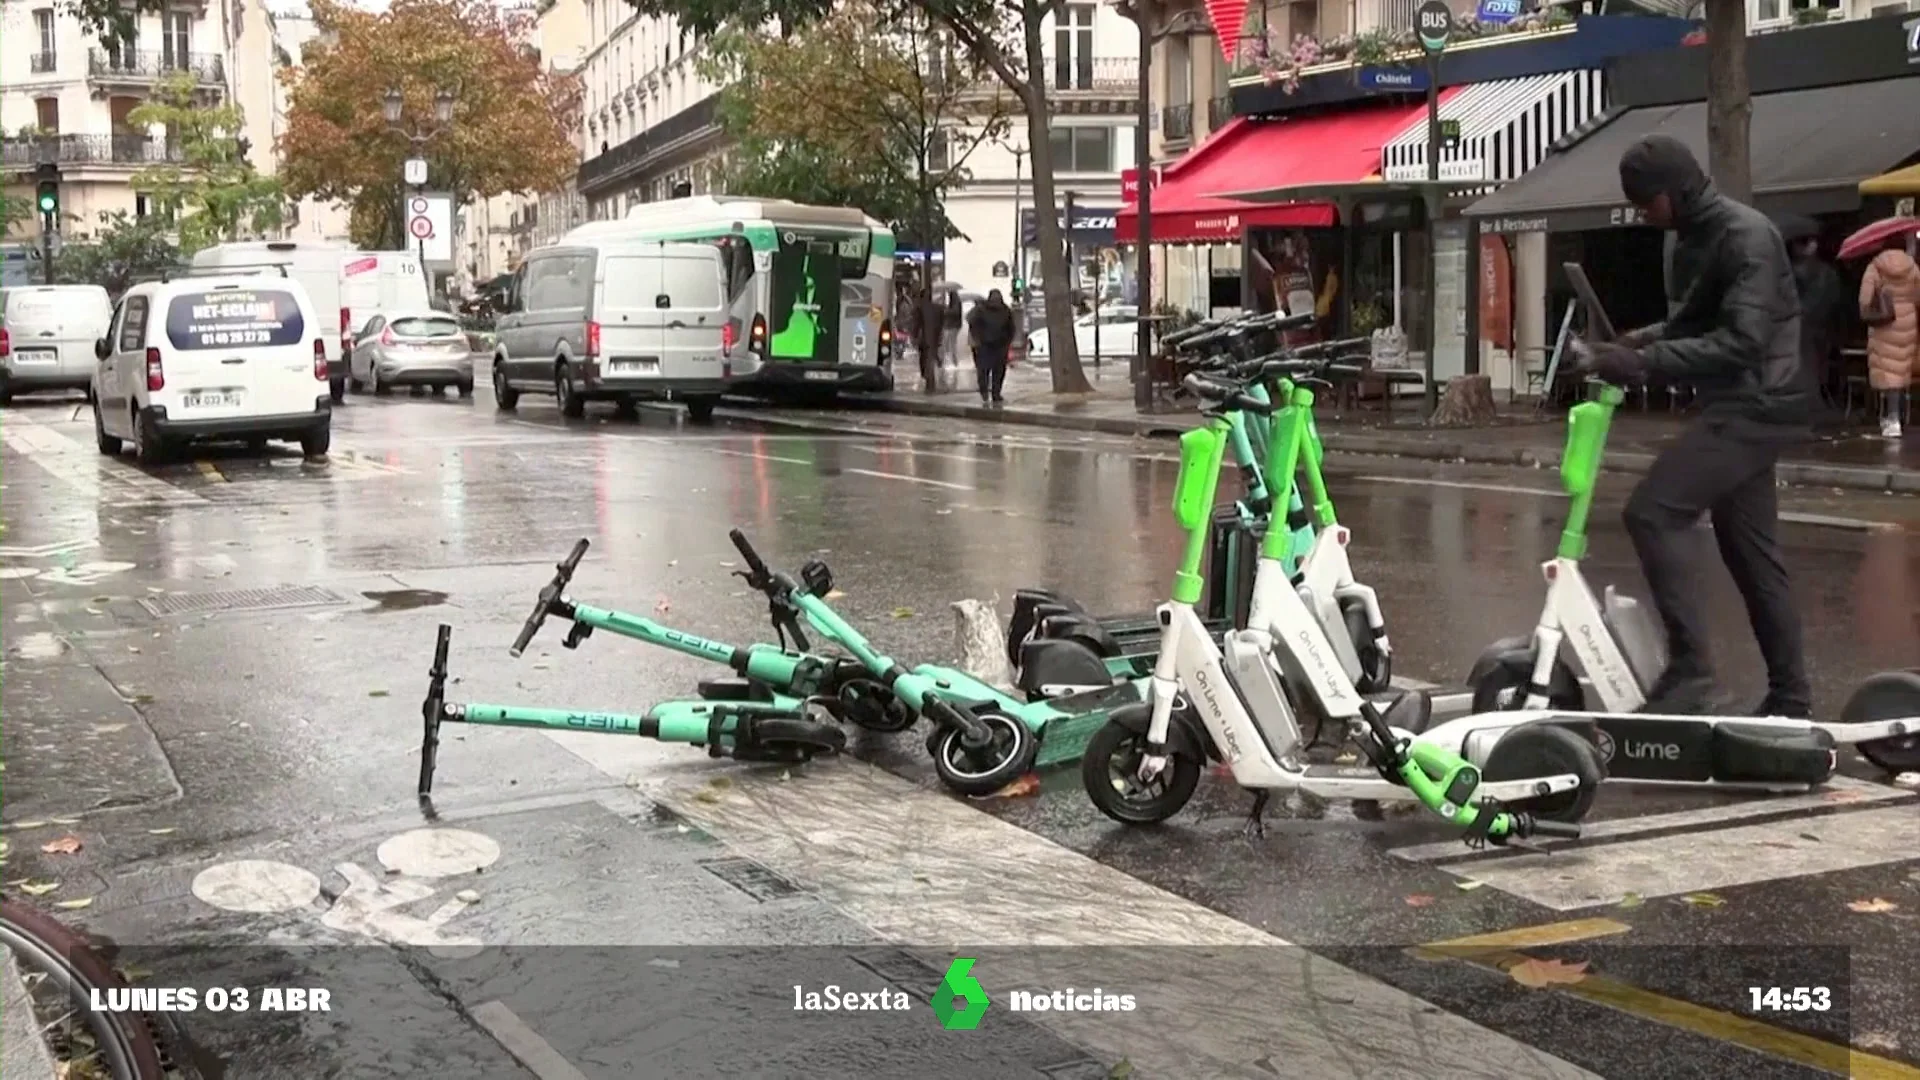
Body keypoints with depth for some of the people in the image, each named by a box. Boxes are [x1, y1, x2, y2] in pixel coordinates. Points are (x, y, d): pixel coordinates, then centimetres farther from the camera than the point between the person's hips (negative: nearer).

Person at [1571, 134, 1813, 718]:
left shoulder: (1746, 236, -16)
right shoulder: (1694, 238, 14)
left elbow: (1741, 341, -24)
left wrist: (1644, 361, -27)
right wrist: (1633, 342, 2)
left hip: (1755, 406, -10)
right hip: (1735, 408, 10)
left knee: (1652, 512, -19)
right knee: (1750, 551, 13)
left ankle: (1689, 667, -17)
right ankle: (1789, 696, 21)